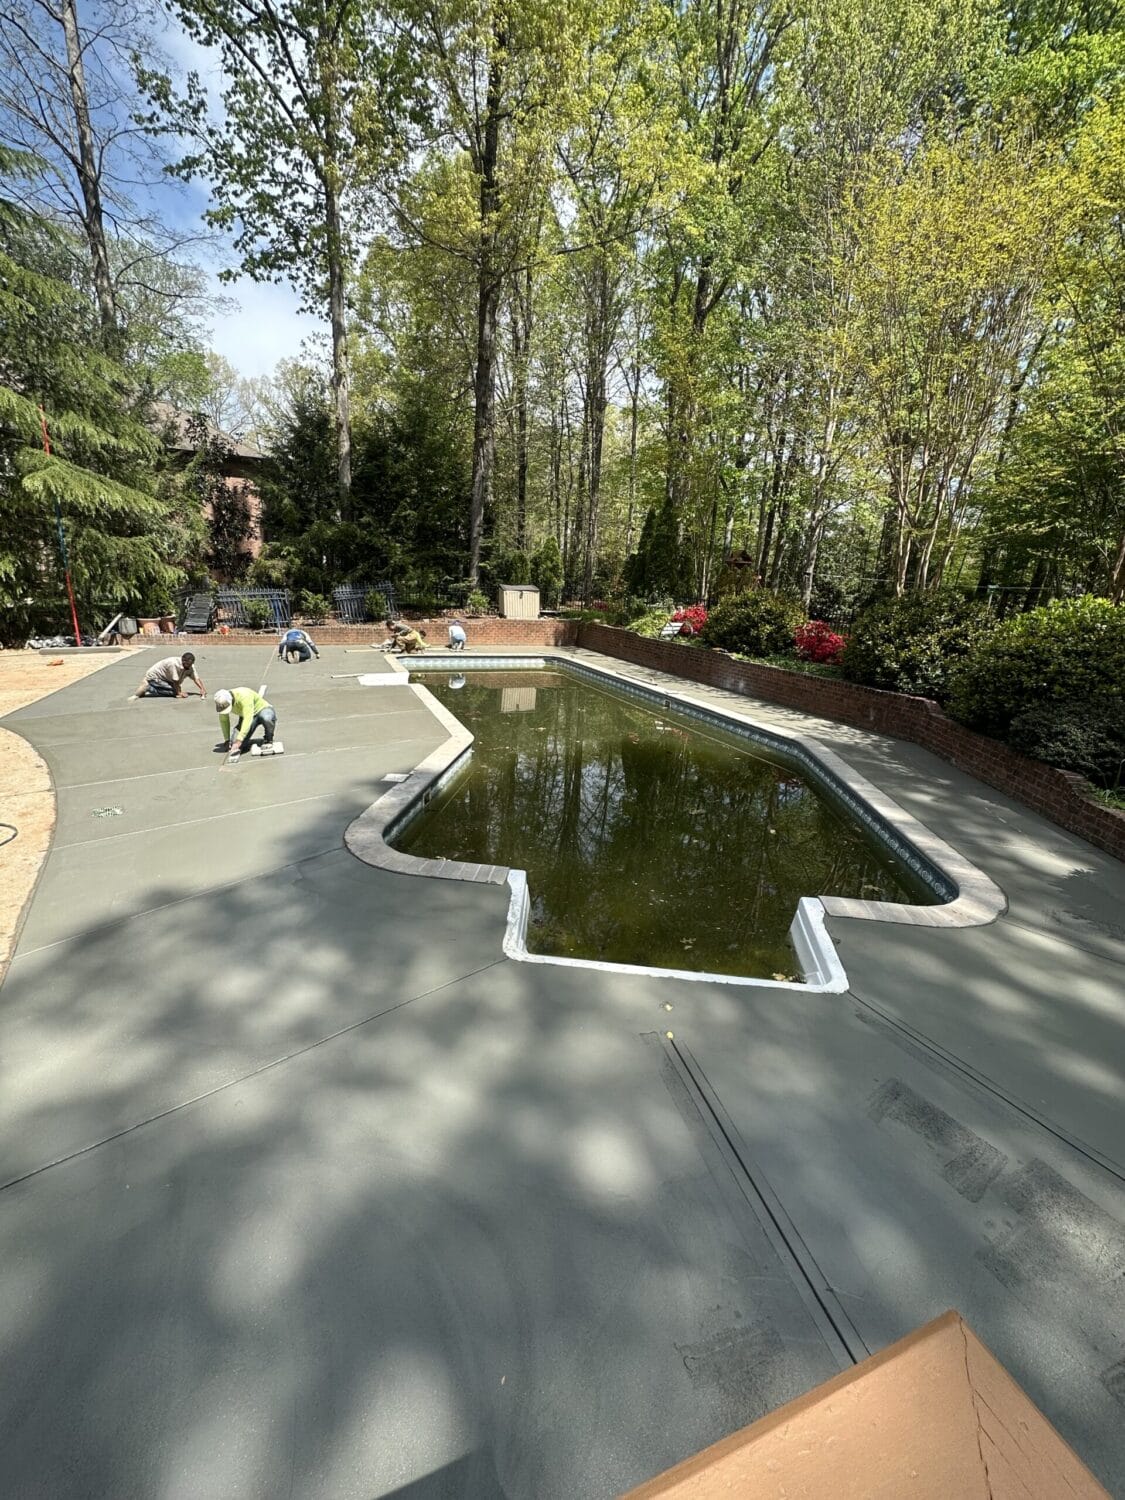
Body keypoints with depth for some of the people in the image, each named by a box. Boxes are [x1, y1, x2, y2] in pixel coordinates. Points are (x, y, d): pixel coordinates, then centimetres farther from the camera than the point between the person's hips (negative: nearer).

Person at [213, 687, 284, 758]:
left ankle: (269, 740, -14)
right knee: (242, 744, -16)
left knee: (266, 718, -43)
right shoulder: (222, 702, -16)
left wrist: (239, 740, -48)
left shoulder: (244, 696, -36)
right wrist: (227, 740, -8)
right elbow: (223, 720, -3)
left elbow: (248, 719, -43)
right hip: (245, 716, 5)